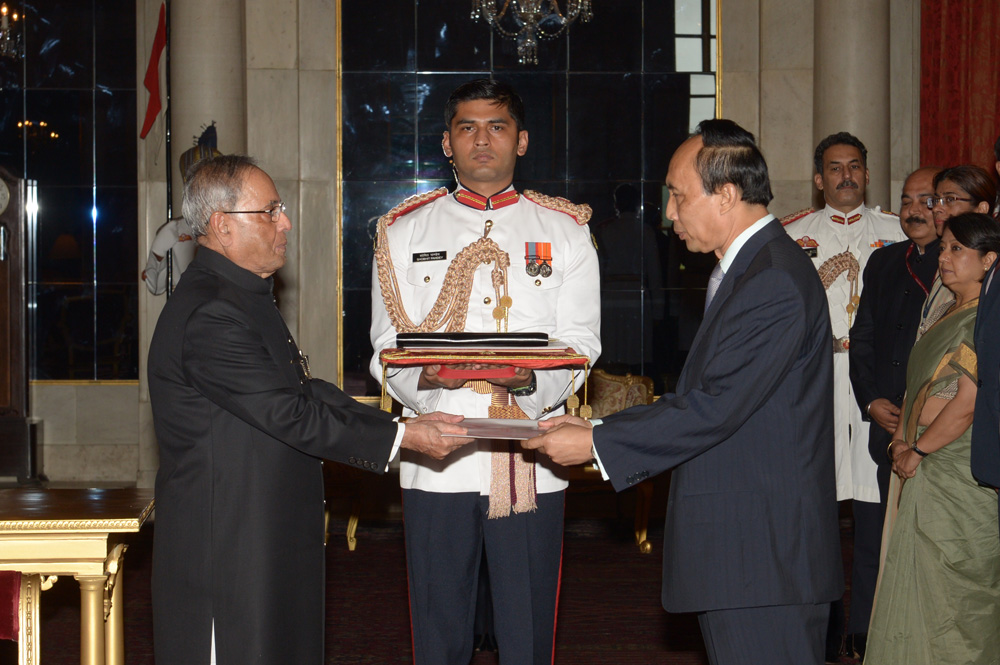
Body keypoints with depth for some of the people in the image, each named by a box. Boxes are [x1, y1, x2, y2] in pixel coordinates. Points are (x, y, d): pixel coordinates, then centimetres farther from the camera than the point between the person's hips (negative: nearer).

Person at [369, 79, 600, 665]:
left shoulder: (565, 232, 9)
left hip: (530, 463, 0)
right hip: (436, 461, 1)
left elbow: (581, 343, 3)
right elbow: (386, 348, 7)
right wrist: (423, 375, -15)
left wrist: (531, 378, -18)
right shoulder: (405, 232, 11)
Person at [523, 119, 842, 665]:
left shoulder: (775, 282, -18)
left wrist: (595, 444, -15)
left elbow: (714, 408, -21)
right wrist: (602, 428, 10)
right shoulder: (746, 268, 17)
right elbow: (706, 396, 18)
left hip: (765, 554, -10)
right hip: (735, 546, 10)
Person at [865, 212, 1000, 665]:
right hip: (926, 472, 9)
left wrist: (917, 451, -11)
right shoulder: (950, 317, 15)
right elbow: (919, 387, 18)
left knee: (949, 590, -3)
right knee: (920, 585, 12)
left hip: (960, 479, -9)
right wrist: (900, 440, 4)